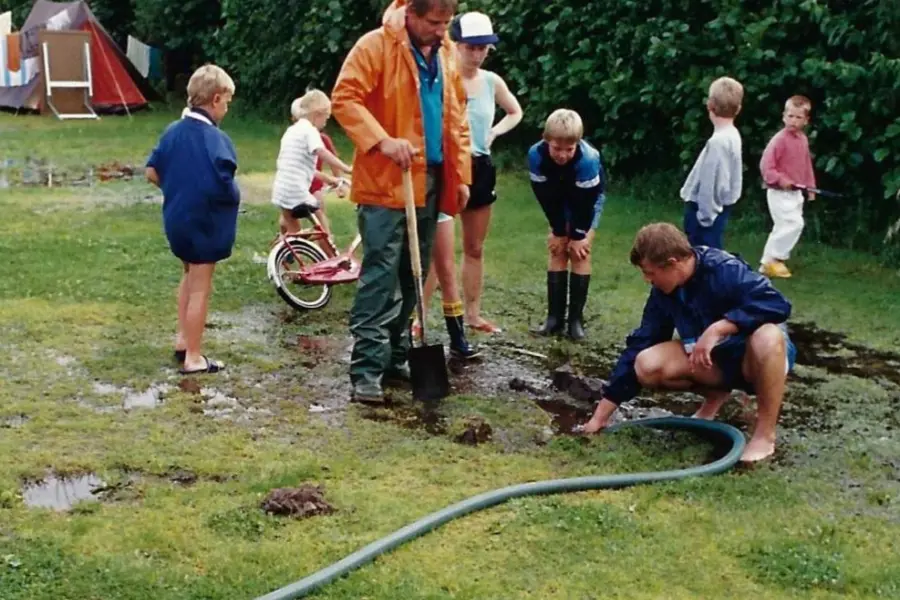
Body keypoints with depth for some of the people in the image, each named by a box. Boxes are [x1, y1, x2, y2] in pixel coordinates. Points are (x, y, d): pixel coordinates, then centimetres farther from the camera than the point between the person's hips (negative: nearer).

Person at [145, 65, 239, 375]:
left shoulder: (173, 131, 1)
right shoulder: (216, 139, -22)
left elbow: (152, 172, 5)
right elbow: (223, 186, -29)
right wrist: (235, 196, -8)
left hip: (176, 218, 8)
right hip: (204, 222, -8)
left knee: (189, 278, 26)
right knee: (200, 289, 3)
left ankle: (183, 339, 36)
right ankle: (193, 358, 11)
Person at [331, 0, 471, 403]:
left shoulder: (447, 55, 11)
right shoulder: (376, 45, -8)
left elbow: (457, 117, 17)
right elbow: (344, 98, -13)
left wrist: (461, 174, 12)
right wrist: (382, 141, -24)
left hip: (430, 182, 7)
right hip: (385, 182, -6)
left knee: (412, 277, 12)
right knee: (380, 275, -9)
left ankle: (395, 359, 23)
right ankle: (366, 369, -5)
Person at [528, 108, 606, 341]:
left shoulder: (588, 159, -41)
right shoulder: (536, 155, -33)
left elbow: (584, 201, -29)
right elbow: (546, 197, -21)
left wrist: (578, 235, -20)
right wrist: (558, 230, -14)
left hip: (589, 196, -3)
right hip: (558, 197, 3)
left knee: (579, 252, -10)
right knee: (557, 250, -2)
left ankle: (576, 318, -5)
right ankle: (555, 317, 1)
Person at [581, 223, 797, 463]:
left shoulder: (723, 270, -25)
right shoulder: (663, 292, -5)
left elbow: (778, 304, -36)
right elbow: (639, 345, -2)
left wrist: (717, 328, -40)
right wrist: (601, 414, -2)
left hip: (753, 356, -6)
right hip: (712, 358, 6)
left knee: (767, 336, -41)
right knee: (647, 366, -17)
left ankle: (765, 434, -22)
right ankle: (716, 395, 11)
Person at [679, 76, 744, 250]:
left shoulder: (719, 141, -24)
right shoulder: (731, 136, 5)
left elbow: (711, 183, -22)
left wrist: (705, 216, -16)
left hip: (706, 209, -10)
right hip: (712, 208, 10)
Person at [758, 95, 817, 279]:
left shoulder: (803, 139, 9)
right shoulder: (779, 139, -17)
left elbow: (807, 165, 18)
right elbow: (766, 165, -20)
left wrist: (810, 186, 15)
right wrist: (780, 180, -28)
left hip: (796, 192, 9)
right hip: (779, 192, -9)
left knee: (784, 228, 12)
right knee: (794, 224, -15)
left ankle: (770, 260, 20)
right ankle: (771, 260, -8)